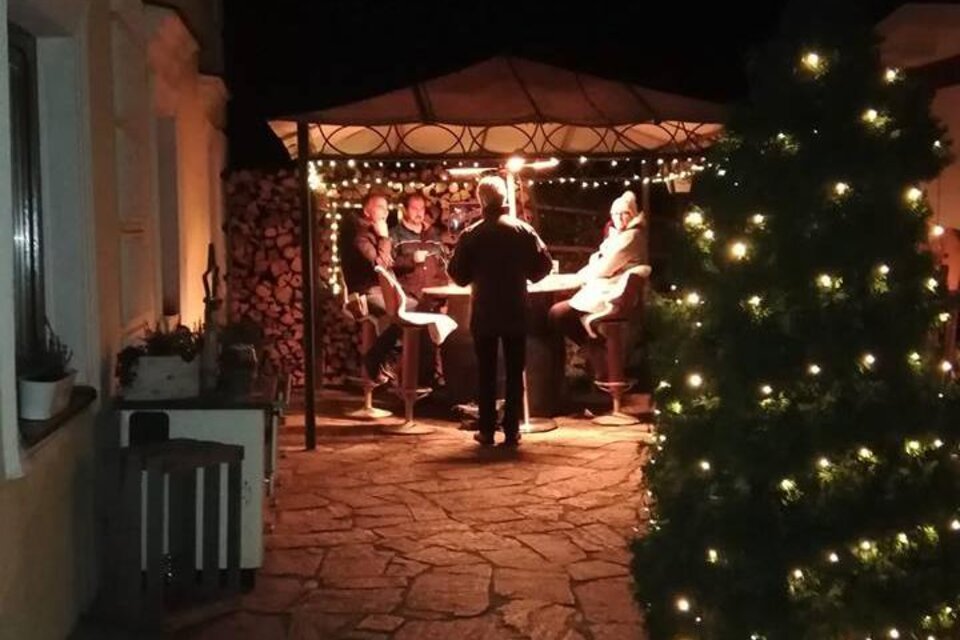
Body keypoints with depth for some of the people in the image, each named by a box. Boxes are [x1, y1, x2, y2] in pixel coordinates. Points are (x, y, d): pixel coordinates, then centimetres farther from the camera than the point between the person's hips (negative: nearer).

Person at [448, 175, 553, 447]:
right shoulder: (523, 230, -6)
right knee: (515, 372, 8)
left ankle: (487, 430, 11)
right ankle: (512, 431, 8)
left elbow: (458, 274, -5)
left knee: (486, 373, 9)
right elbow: (544, 264, -5)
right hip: (516, 312, 0)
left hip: (483, 313, 0)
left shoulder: (470, 235, -7)